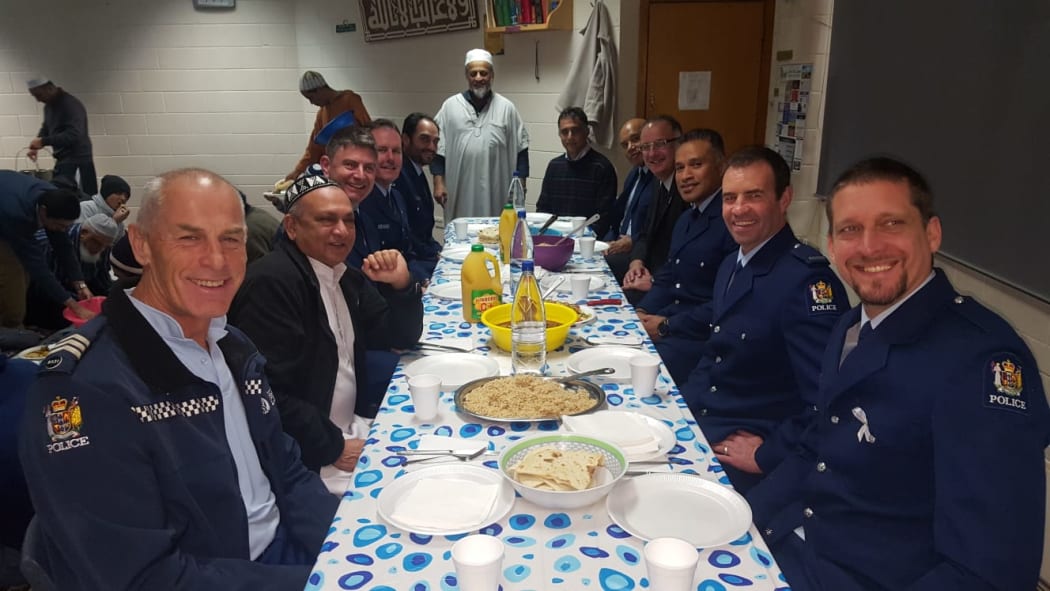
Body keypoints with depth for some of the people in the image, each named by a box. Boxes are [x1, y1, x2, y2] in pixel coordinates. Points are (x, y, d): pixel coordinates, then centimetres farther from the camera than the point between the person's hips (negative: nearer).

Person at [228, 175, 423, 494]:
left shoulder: (347, 277, 9)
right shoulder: (271, 283, -18)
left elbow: (402, 338, 12)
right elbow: (270, 394, -25)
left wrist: (401, 285, -5)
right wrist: (333, 448, -19)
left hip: (354, 428, 9)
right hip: (307, 458, -8)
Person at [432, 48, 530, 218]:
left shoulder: (506, 108, 5)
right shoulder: (450, 106, 5)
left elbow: (520, 151, 7)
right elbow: (438, 147, 6)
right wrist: (438, 183, -1)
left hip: (497, 196, 0)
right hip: (459, 196, 0)